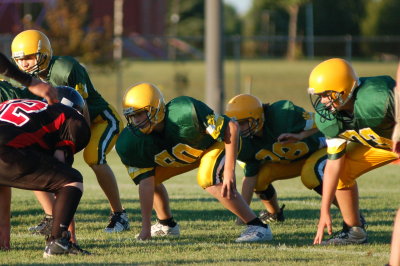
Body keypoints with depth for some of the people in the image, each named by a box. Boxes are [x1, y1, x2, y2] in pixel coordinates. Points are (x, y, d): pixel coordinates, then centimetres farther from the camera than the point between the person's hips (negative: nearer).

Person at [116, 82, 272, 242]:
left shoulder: (184, 112, -39)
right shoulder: (133, 143, -23)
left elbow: (231, 127, -32)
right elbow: (146, 182, -21)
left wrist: (229, 171, -35)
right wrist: (146, 226, -27)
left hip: (219, 143, -6)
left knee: (208, 180, -30)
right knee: (153, 176, -2)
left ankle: (258, 227, -24)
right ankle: (166, 225, 23)